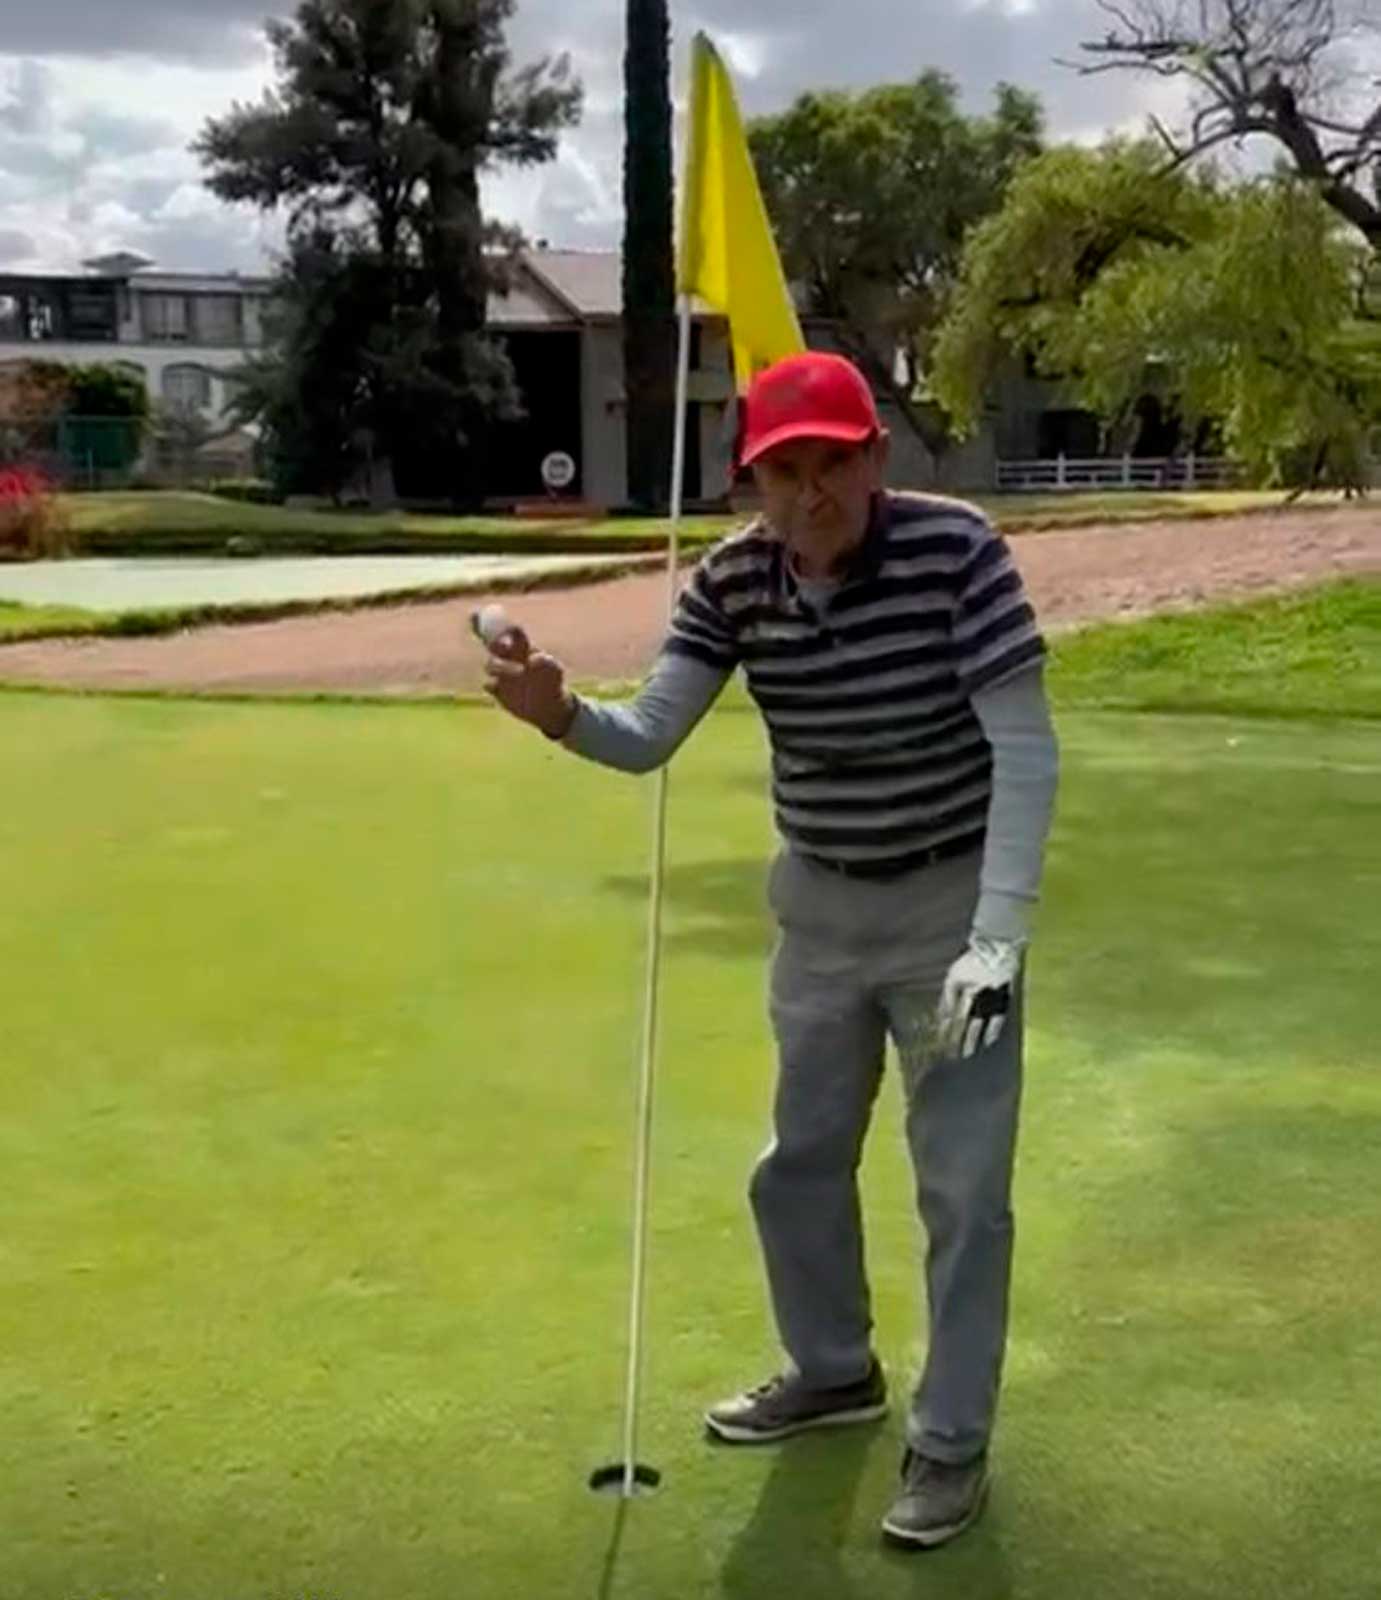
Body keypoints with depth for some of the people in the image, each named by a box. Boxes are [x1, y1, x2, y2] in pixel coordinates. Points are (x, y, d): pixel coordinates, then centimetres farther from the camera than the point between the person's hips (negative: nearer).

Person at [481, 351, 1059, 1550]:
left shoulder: (957, 552, -23)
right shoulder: (731, 581, -9)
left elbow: (1026, 751, -22)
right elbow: (649, 737, -9)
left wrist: (999, 938, -27)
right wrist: (563, 716, -33)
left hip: (949, 900, -5)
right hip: (818, 905, 5)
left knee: (963, 1186, 0)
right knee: (801, 1161, 17)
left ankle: (953, 1440, 17)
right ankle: (835, 1370, 41)